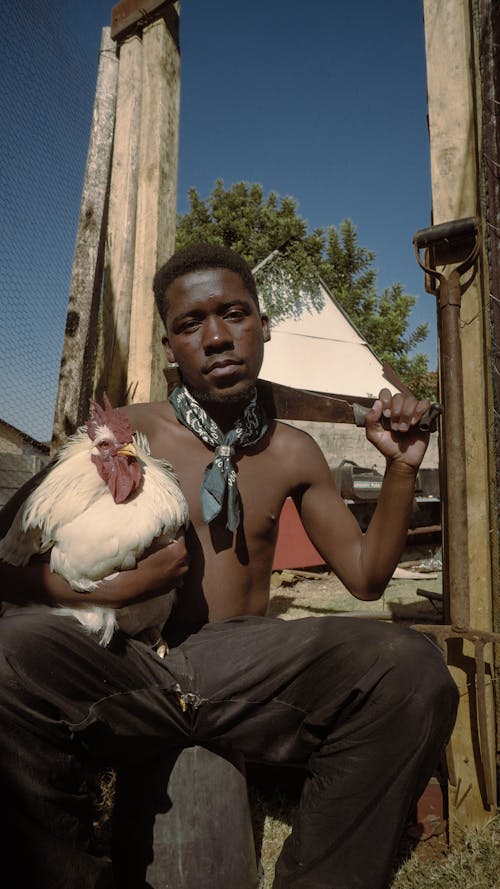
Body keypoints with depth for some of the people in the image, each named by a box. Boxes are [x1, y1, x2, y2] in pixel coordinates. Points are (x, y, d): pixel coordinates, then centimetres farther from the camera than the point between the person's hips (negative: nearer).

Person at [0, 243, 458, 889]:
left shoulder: (291, 452, 10)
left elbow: (365, 575, 14)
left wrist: (401, 469, 2)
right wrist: (120, 589, -16)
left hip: (248, 670, 2)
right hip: (133, 666, -1)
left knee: (411, 668, -26)